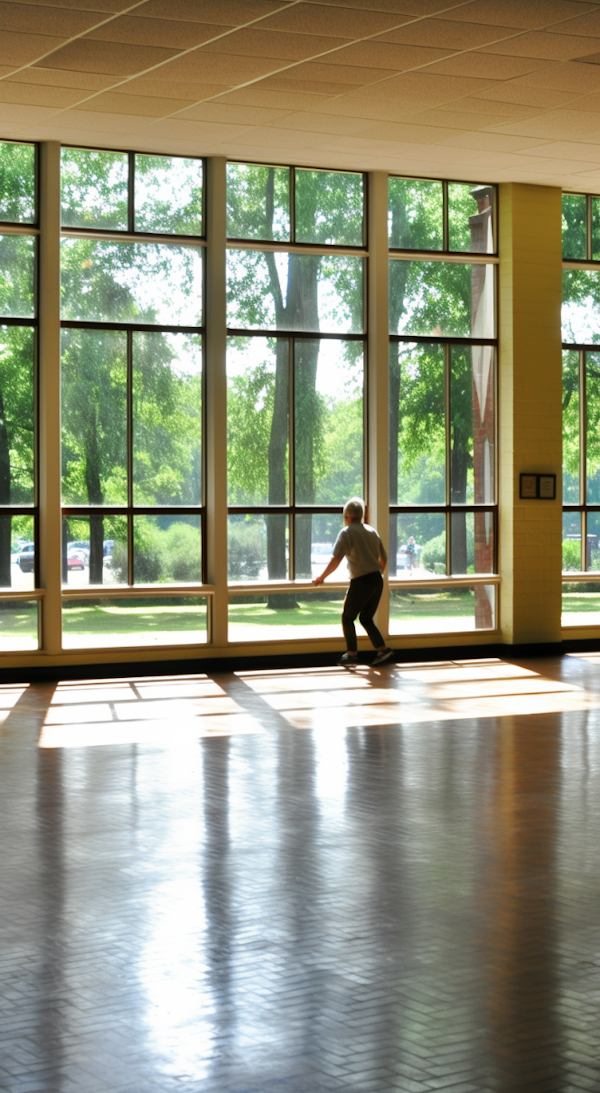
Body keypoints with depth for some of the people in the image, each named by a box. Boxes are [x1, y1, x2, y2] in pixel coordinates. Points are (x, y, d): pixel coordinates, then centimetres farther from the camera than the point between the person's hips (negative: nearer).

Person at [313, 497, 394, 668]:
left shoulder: (347, 532, -8)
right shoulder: (372, 531, 13)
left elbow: (336, 560, -16)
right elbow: (383, 558, 19)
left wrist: (322, 577, -6)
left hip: (361, 582, -6)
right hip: (377, 581, 6)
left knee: (347, 618, 8)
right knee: (366, 618, 18)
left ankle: (351, 655, 3)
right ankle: (382, 650, 6)